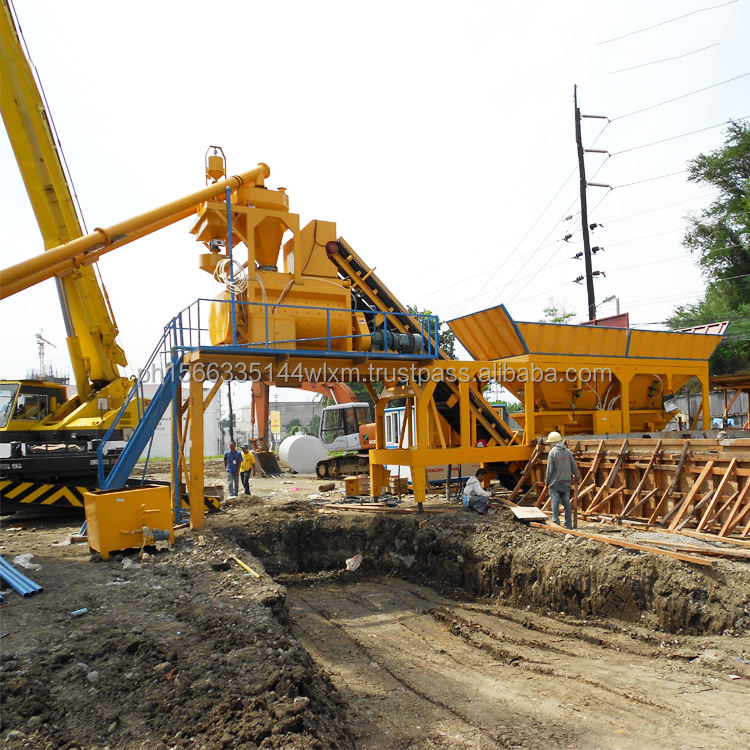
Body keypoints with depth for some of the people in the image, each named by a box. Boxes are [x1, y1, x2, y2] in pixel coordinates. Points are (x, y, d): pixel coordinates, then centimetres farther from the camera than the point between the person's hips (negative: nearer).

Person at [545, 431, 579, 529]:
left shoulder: (552, 452, -11)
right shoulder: (568, 452, 3)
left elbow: (549, 469, -10)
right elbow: (574, 466, 9)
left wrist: (547, 481, 3)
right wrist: (575, 476, 28)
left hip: (555, 483, -5)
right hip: (566, 482, 5)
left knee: (555, 504, 0)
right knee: (567, 503, 8)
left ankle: (556, 523, 1)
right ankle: (568, 525, 12)